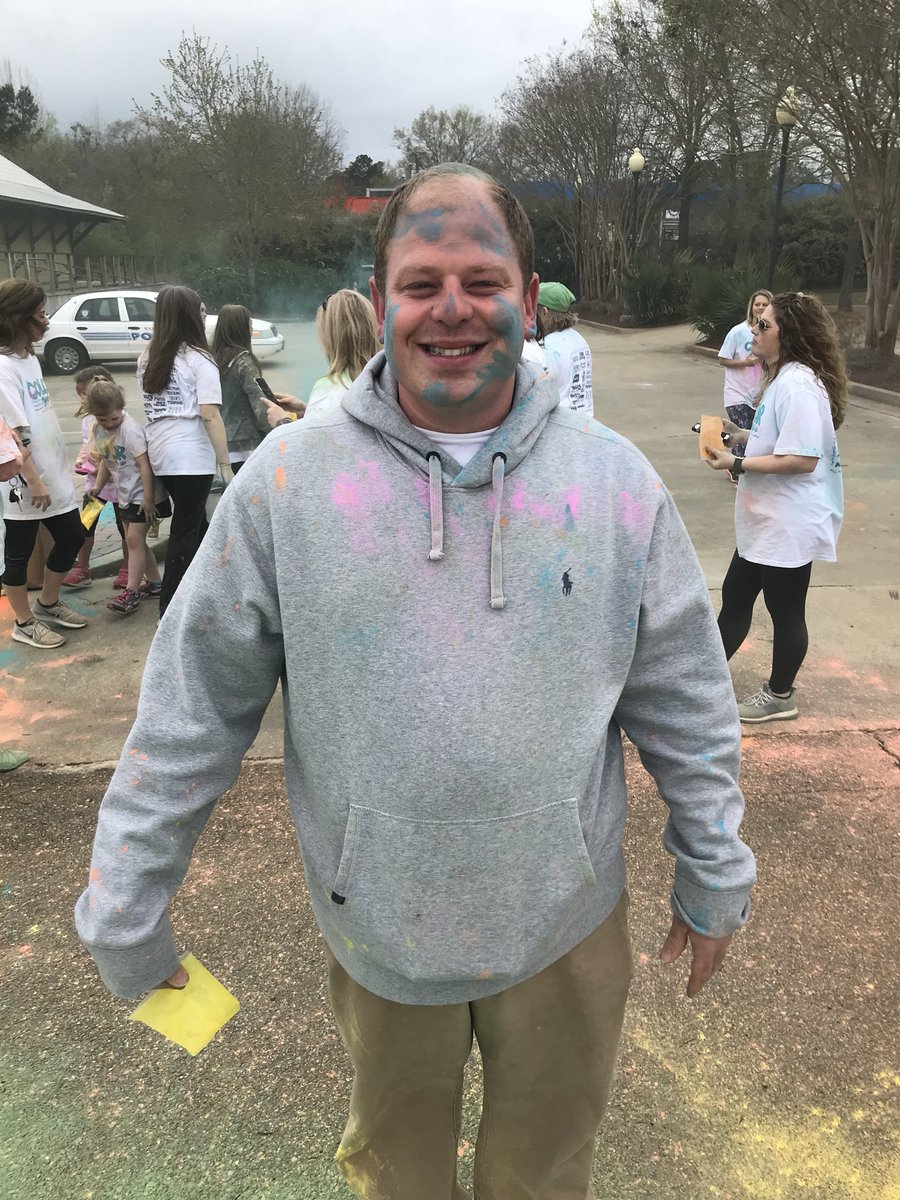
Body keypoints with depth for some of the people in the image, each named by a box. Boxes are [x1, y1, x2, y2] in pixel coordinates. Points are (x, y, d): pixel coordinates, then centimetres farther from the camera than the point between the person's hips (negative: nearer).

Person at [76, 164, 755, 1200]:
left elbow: (686, 707, -1)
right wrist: (123, 916, -4)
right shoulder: (288, 479, -13)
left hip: (568, 921, 1)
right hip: (375, 924, 0)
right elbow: (189, 714, -9)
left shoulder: (615, 481, -9)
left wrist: (714, 879, 6)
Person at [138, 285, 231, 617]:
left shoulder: (147, 358, 11)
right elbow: (210, 415, -16)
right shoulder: (198, 359, -10)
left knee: (192, 520, 21)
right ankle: (170, 608, 7)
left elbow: (150, 405, 13)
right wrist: (225, 463, -13)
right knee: (186, 528, 2)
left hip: (159, 451, 7)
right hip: (191, 455, -7)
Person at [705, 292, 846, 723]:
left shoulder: (798, 385, -23)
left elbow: (803, 458, -29)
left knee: (785, 611, 7)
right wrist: (740, 435, 9)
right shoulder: (784, 377, 10)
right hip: (767, 519, 10)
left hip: (789, 524, -10)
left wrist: (737, 465, -23)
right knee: (735, 596, 18)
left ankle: (779, 696, 26)